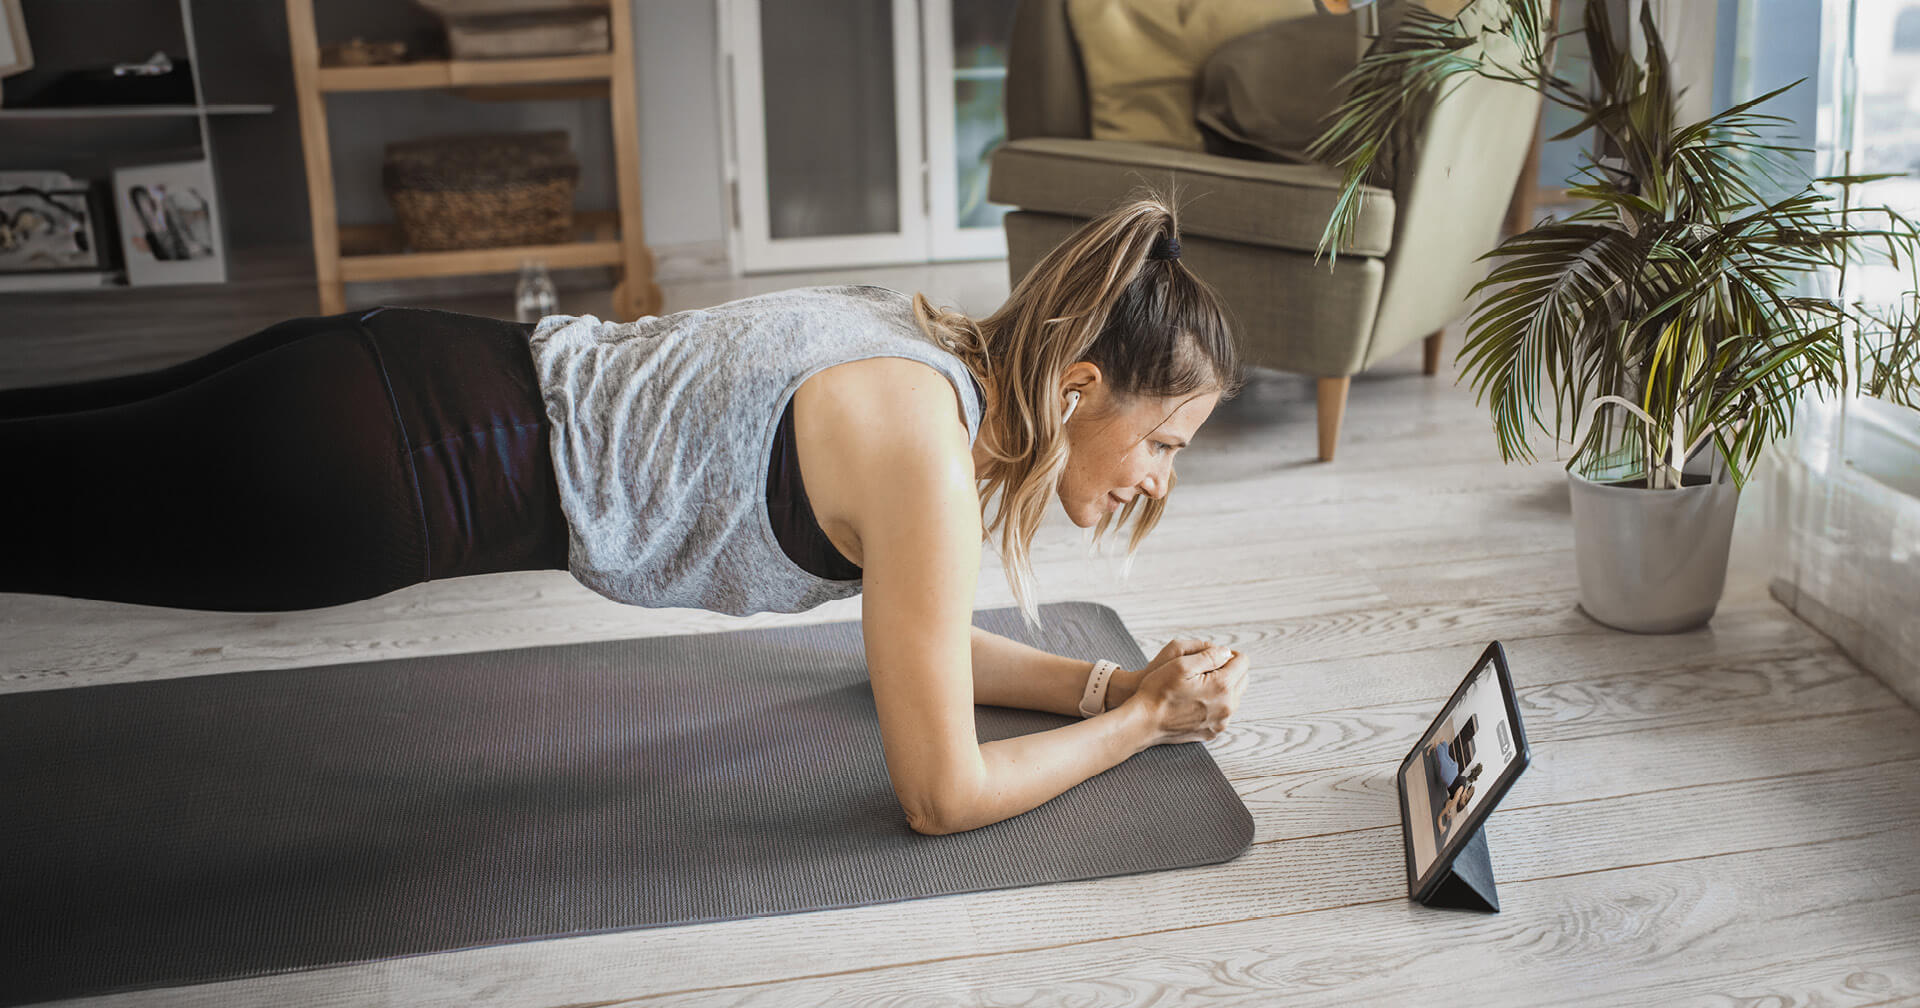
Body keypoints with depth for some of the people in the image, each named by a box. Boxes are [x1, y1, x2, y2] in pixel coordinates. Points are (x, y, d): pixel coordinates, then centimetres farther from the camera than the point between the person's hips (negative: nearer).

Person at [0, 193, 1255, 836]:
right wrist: (1143, 722, -4)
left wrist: (1113, 684, 7)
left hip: (421, 384, 8)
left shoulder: (941, 360, 3)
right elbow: (943, 792, -16)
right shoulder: (922, 446, -23)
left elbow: (922, 642, 17)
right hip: (377, 467, -8)